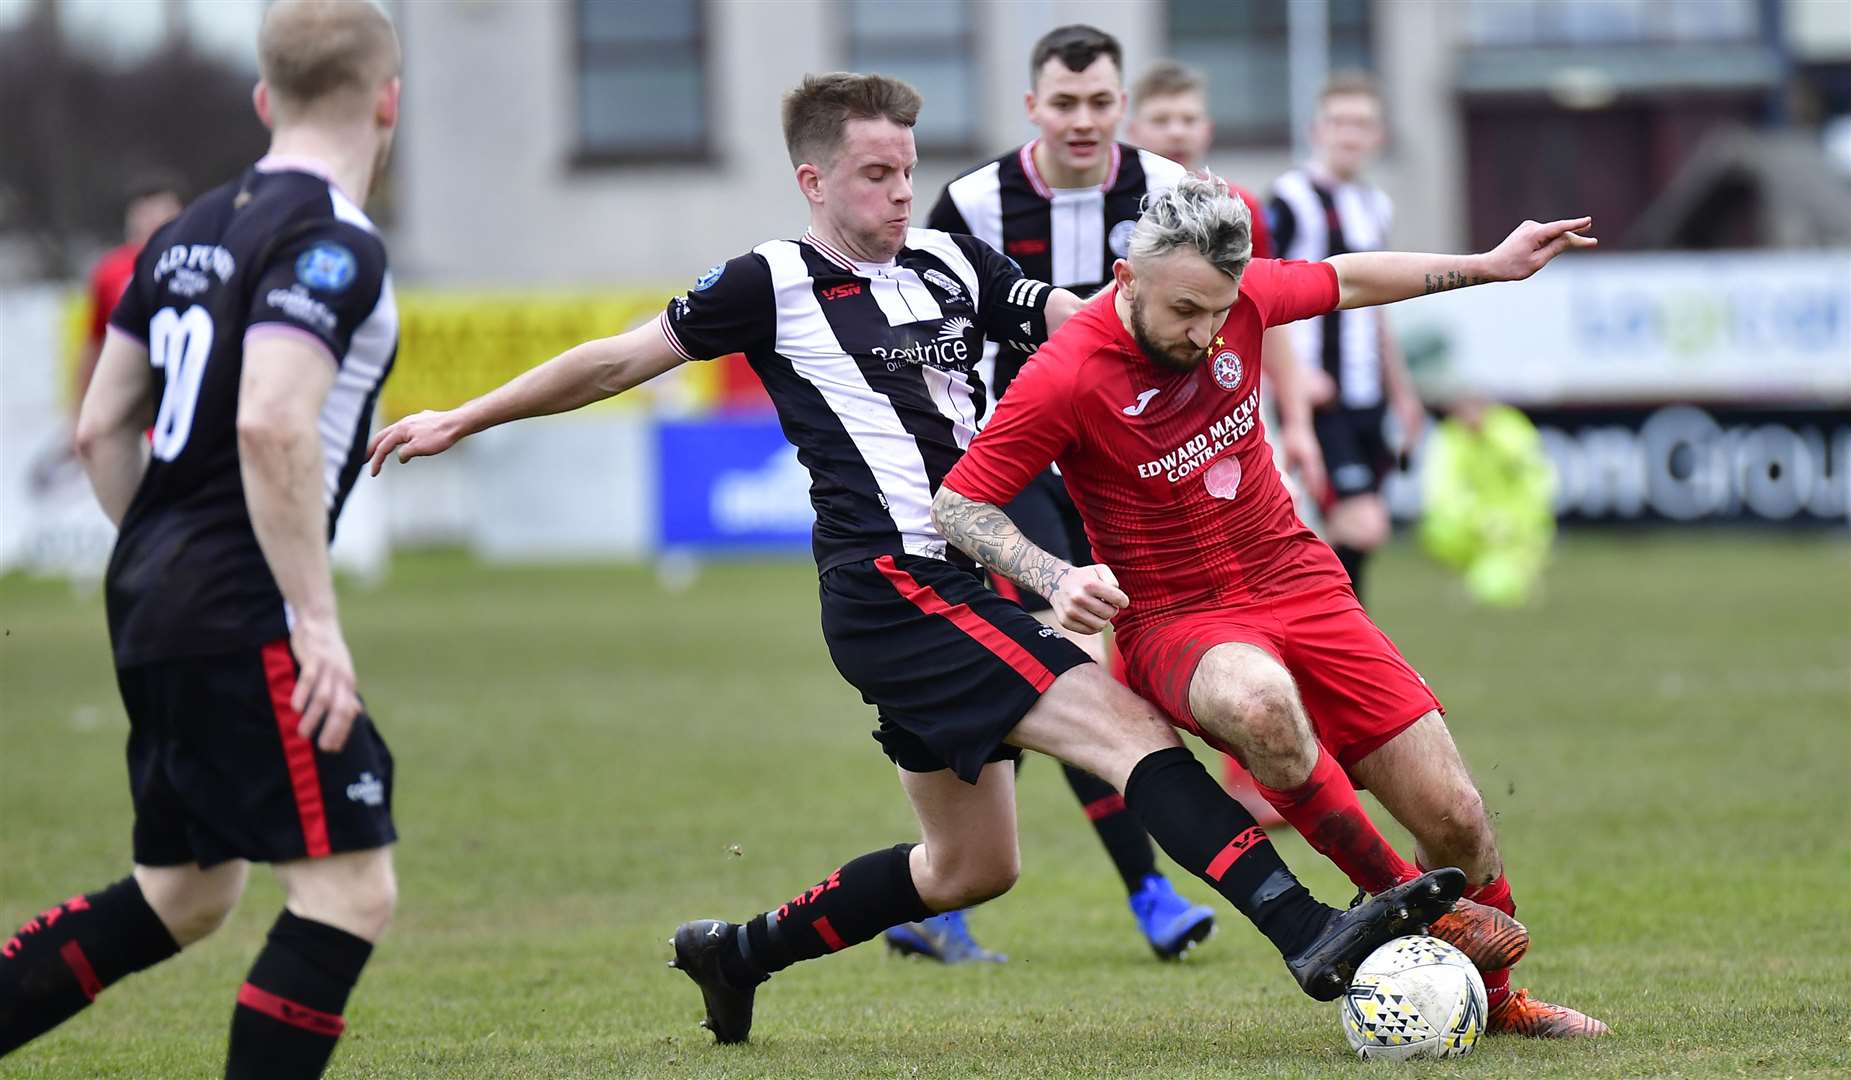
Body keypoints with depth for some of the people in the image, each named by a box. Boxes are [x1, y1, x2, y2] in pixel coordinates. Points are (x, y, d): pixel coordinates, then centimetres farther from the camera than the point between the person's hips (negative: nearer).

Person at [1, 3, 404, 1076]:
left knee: (183, 896, 18)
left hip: (151, 601, 9)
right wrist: (317, 621, -23)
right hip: (242, 619, -9)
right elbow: (271, 424, -26)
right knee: (351, 890, -7)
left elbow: (104, 430, 18)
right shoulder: (333, 243, -12)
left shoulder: (192, 233, 15)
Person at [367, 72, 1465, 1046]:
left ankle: (738, 952, 32)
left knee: (972, 866, 16)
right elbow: (619, 360, 3)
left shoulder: (950, 262, 13)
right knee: (1130, 728, -21)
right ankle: (1311, 935, -32)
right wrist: (461, 419, 6)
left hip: (967, 585, 8)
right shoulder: (775, 285, -3)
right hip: (891, 592, -8)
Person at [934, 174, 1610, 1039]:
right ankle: (1399, 901, -20)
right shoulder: (1066, 376, -20)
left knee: (1455, 819, -3)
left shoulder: (1238, 296, -5)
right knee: (1259, 701, -42)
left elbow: (1342, 281, 17)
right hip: (1176, 625, -5)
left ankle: (1492, 993, 27)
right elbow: (957, 504, -13)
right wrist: (1057, 579, -28)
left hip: (1298, 583, 5)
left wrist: (1489, 266, 21)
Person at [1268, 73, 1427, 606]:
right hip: (1317, 402, -8)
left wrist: (1402, 392, 27)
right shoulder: (1292, 199, -10)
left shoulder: (1374, 206, 15)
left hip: (1365, 402, 8)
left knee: (1350, 549, 7)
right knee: (1363, 525, -19)